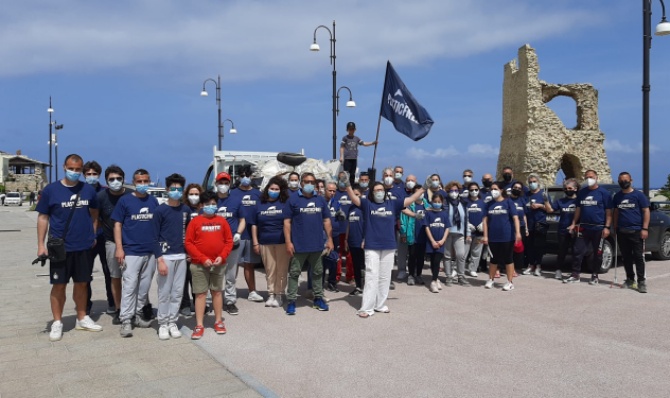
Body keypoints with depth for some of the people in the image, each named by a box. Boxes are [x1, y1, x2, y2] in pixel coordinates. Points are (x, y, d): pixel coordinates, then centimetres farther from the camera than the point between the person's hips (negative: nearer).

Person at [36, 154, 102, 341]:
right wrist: (41, 244, -5)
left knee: (81, 283, 12)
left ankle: (82, 318, 26)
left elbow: (94, 213, 15)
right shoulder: (51, 190, -4)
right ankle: (57, 323, 16)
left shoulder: (88, 190, 2)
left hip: (84, 247, 3)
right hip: (59, 247, -2)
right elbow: (43, 217, -1)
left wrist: (93, 235, 9)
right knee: (59, 285, 4)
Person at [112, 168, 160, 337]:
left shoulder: (153, 201, 8)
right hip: (131, 251, -4)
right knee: (129, 286, -5)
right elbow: (117, 225, -2)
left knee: (144, 286, 11)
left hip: (151, 251, 4)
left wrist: (159, 246, 12)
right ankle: (126, 320, 2)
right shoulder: (125, 200, -2)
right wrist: (119, 248, -9)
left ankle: (138, 314, 24)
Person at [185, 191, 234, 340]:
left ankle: (218, 321, 24)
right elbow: (188, 243, -6)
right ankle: (199, 325, 9)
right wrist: (202, 259, -12)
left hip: (219, 264, 2)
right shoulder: (195, 221, -3)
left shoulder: (222, 221, 3)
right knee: (200, 293, 3)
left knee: (217, 292, 13)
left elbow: (229, 241, 5)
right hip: (199, 265, -2)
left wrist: (222, 256, -9)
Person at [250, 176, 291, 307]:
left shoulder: (285, 203, 3)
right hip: (265, 243, 2)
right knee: (270, 270, 7)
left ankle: (279, 295, 10)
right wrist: (255, 243, 6)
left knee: (282, 270, 1)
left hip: (282, 242, -2)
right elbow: (254, 225, 11)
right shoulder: (259, 205, 10)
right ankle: (271, 294, 16)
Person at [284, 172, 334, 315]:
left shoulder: (321, 200, 7)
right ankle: (291, 301, 11)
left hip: (317, 244, 4)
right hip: (298, 244, -4)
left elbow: (326, 220, 11)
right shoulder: (293, 199, -4)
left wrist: (329, 239, 5)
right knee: (294, 273, 3)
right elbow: (287, 222, -5)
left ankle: (318, 298, 26)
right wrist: (288, 242, -11)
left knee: (317, 272, 14)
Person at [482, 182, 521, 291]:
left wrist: (517, 232, -19)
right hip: (493, 237, 3)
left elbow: (515, 218, -7)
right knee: (494, 258, 13)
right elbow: (486, 220, 5)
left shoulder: (508, 202, -2)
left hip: (507, 236, -3)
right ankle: (490, 280, 25)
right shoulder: (489, 204, 7)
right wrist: (485, 236, -1)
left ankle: (510, 282, 13)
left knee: (508, 259, 5)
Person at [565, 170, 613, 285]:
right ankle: (575, 275, 6)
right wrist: (573, 224, 10)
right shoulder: (581, 192, 10)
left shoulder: (604, 192, -3)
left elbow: (608, 212, -4)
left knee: (597, 253, 6)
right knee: (577, 251, -1)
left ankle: (594, 276, 18)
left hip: (598, 228, -4)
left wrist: (607, 227, -11)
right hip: (583, 227, 4)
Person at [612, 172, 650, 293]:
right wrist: (614, 228, 12)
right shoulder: (617, 196, 12)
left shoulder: (638, 195, 0)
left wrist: (645, 229, -10)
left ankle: (641, 281, -3)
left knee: (638, 257, -5)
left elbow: (646, 212, -2)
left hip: (636, 231, -4)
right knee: (626, 257, 10)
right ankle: (630, 279, 19)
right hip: (621, 232, 4)